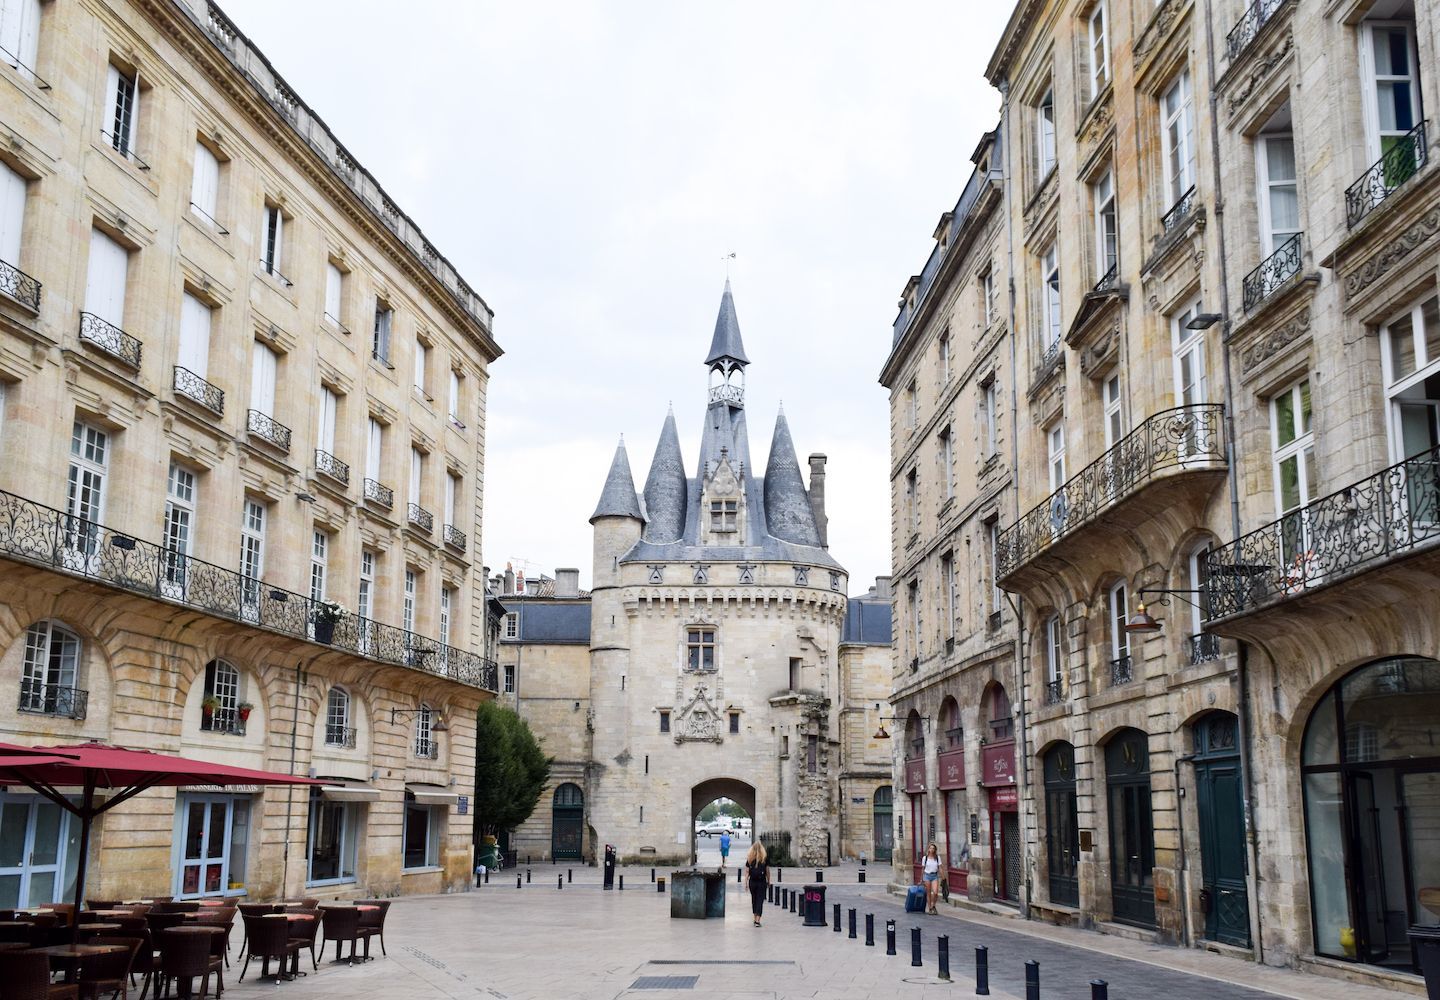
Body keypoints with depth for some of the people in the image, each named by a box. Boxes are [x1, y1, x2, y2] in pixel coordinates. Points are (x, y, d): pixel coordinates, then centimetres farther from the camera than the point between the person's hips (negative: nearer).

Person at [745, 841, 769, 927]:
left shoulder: (749, 858, 0)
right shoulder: (764, 858, -5)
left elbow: (747, 871, 0)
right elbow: (767, 871, -1)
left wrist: (746, 882, 4)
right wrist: (768, 881, 10)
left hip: (752, 881, 2)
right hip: (762, 881, -2)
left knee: (754, 899, 17)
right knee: (760, 900, -1)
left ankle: (755, 918, 25)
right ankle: (757, 920, -9)